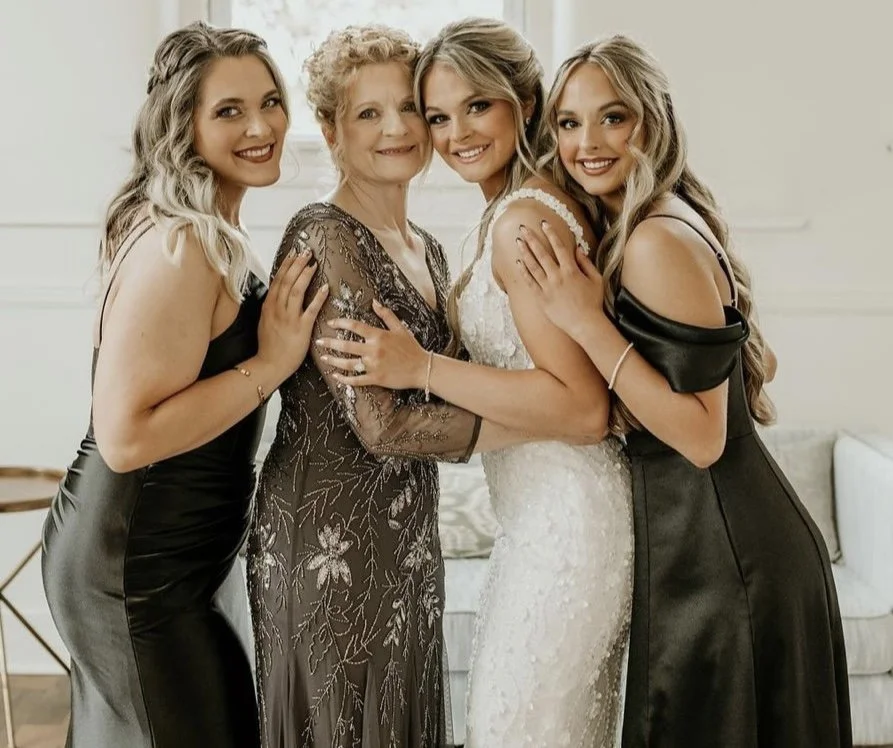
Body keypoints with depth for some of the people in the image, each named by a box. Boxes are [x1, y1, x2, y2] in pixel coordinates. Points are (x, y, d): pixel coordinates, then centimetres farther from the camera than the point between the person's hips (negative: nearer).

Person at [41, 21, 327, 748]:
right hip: (132, 573, -10)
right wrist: (271, 363, -24)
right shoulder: (181, 246, -23)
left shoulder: (210, 231, 7)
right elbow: (126, 436, -27)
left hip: (158, 557, 10)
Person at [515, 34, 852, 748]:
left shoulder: (659, 242, -20)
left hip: (725, 561, -10)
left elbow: (704, 439, -22)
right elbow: (760, 363, 17)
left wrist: (587, 321, -23)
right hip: (703, 544, 10)